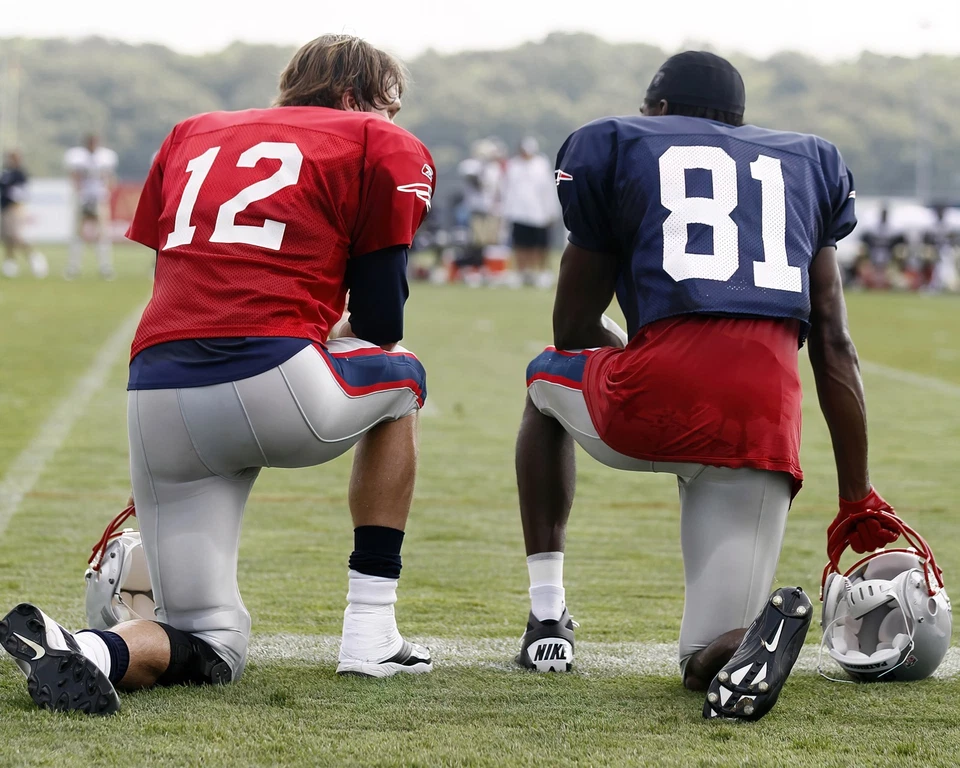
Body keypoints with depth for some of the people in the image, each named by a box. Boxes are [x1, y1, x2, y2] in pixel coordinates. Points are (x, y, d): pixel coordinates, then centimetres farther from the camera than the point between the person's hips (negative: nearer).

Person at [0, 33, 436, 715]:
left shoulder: (194, 136, 28)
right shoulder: (381, 148, 13)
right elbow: (381, 320, 12)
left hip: (156, 397, 4)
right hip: (273, 385, -4)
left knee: (209, 651, 16)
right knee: (398, 376, 32)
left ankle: (84, 650, -16)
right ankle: (370, 631, 25)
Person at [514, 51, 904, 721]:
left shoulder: (616, 146, 20)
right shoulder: (806, 167, 27)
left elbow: (575, 328, 22)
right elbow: (834, 346, 20)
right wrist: (859, 501, 22)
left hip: (653, 399, -2)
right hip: (767, 421, 2)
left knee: (548, 379, 36)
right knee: (708, 665, 11)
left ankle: (548, 617, 29)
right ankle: (757, 624, -26)